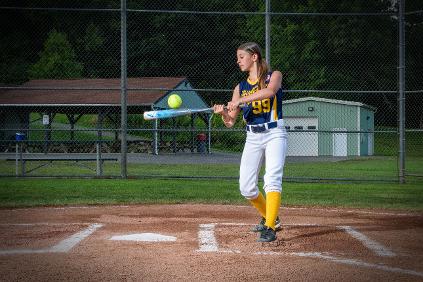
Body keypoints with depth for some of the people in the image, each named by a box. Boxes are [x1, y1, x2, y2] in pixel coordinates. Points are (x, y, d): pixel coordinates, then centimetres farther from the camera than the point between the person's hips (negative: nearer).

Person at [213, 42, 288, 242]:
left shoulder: (274, 76, 0)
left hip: (274, 134, -5)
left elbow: (269, 91, -26)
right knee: (246, 188, 1)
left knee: (272, 179, -22)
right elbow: (230, 122, 9)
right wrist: (223, 113, -14)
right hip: (252, 138, 5)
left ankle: (269, 228, -26)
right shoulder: (241, 87, 13)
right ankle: (270, 218, 23)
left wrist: (240, 100, -30)